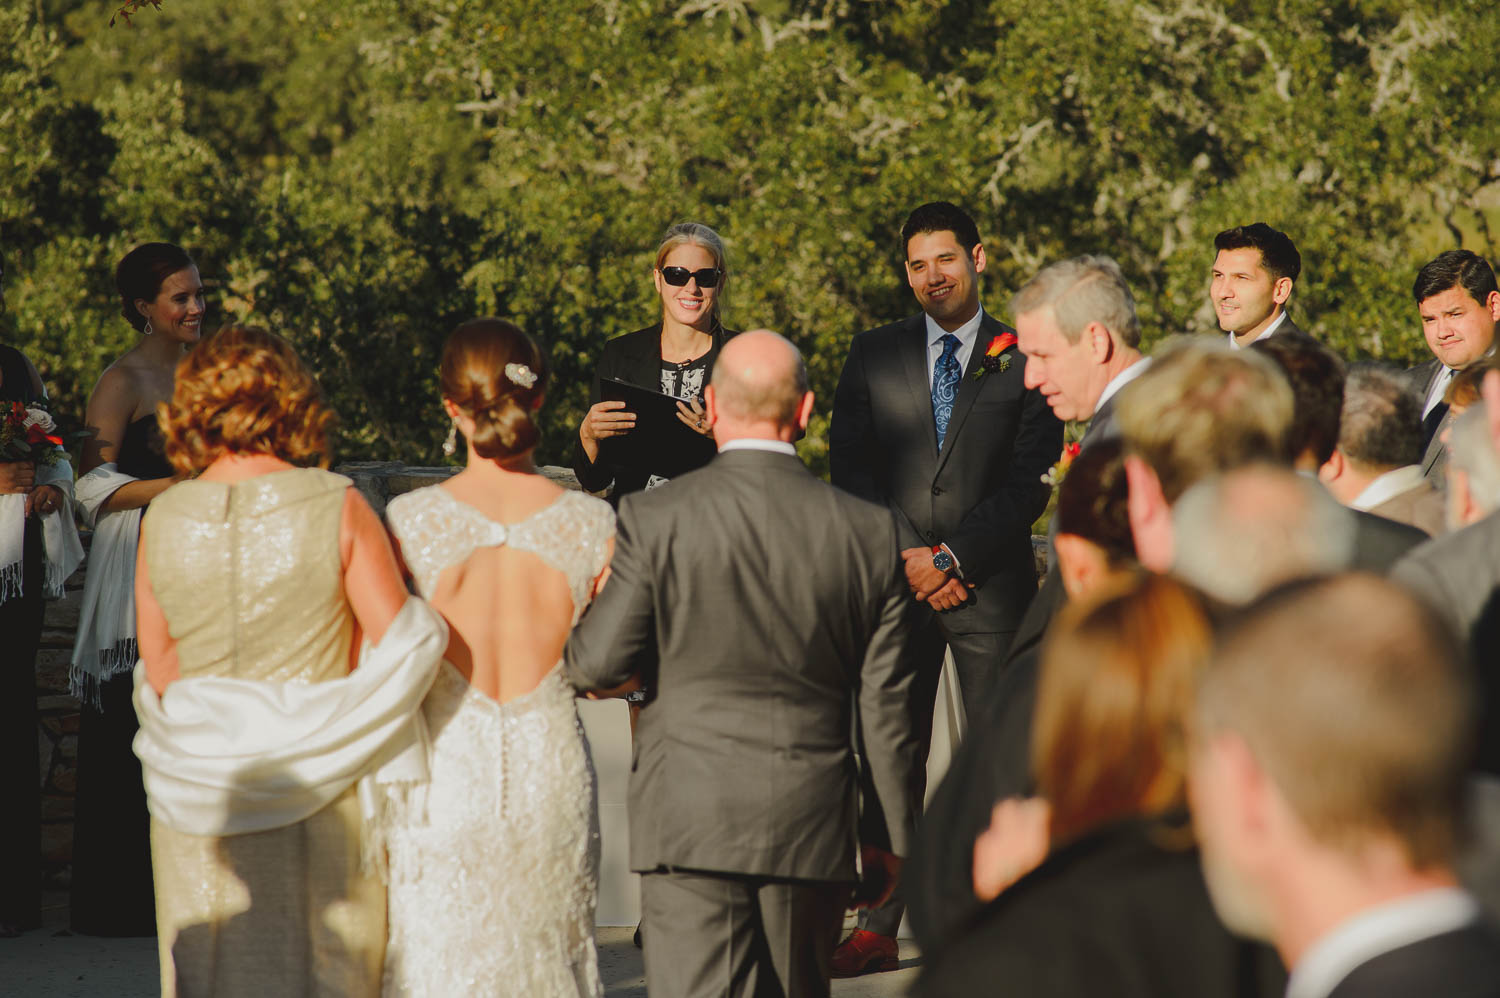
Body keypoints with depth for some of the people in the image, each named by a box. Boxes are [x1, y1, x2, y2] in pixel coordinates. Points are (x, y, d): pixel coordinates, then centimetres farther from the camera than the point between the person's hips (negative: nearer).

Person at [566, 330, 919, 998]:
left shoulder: (655, 520, -8)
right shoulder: (870, 533, 0)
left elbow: (599, 663, -5)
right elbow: (885, 709, 4)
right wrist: (889, 837, 14)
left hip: (689, 818, -3)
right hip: (812, 823, 3)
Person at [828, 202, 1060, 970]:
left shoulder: (1023, 361, 4)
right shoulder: (873, 356, 11)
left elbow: (1030, 483, -2)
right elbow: (849, 468, 6)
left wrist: (953, 556, -10)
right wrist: (908, 557, -6)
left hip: (991, 585, -2)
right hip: (897, 582, 2)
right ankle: (879, 927, 3)